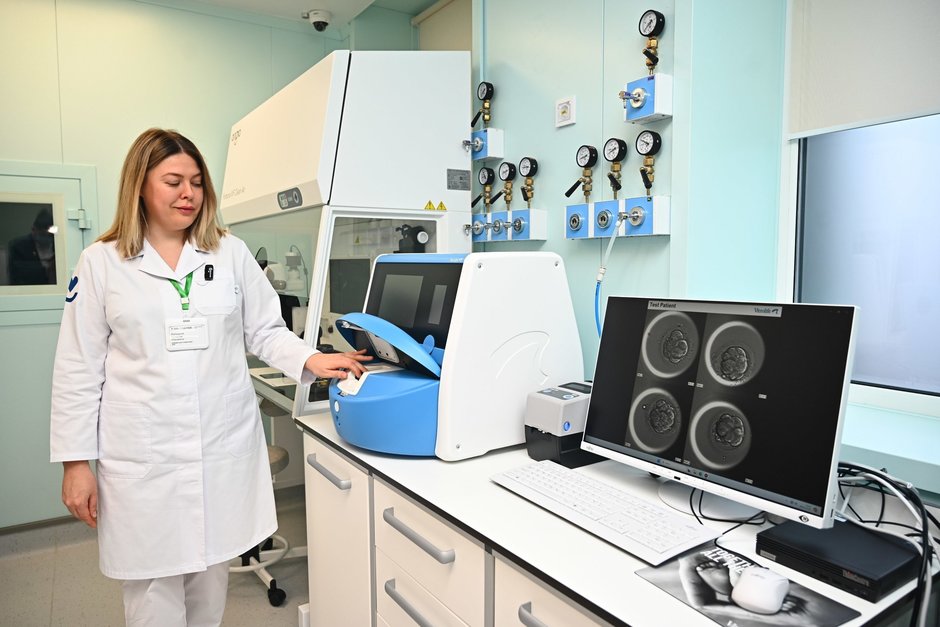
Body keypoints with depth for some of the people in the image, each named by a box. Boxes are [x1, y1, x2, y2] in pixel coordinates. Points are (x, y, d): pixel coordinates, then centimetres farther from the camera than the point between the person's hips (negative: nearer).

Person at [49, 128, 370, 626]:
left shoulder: (231, 253, 5)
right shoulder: (101, 262, 1)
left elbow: (266, 330, 7)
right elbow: (79, 370, 2)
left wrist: (309, 360, -12)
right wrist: (75, 462, 0)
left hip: (225, 448, 2)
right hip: (144, 456, -1)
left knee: (210, 585, 15)